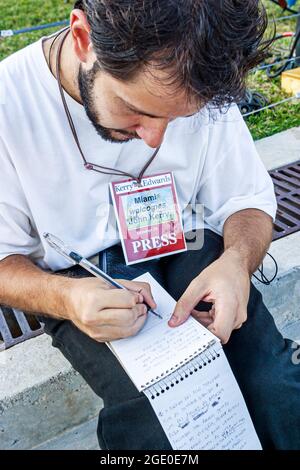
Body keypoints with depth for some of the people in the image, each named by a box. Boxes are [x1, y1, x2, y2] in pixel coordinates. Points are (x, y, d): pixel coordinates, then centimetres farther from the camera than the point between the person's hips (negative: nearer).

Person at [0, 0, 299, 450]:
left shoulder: (200, 87, -10)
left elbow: (249, 199, 0)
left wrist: (237, 260, -23)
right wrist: (65, 296, -30)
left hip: (183, 246, 3)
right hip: (78, 276, -1)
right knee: (156, 419, -27)